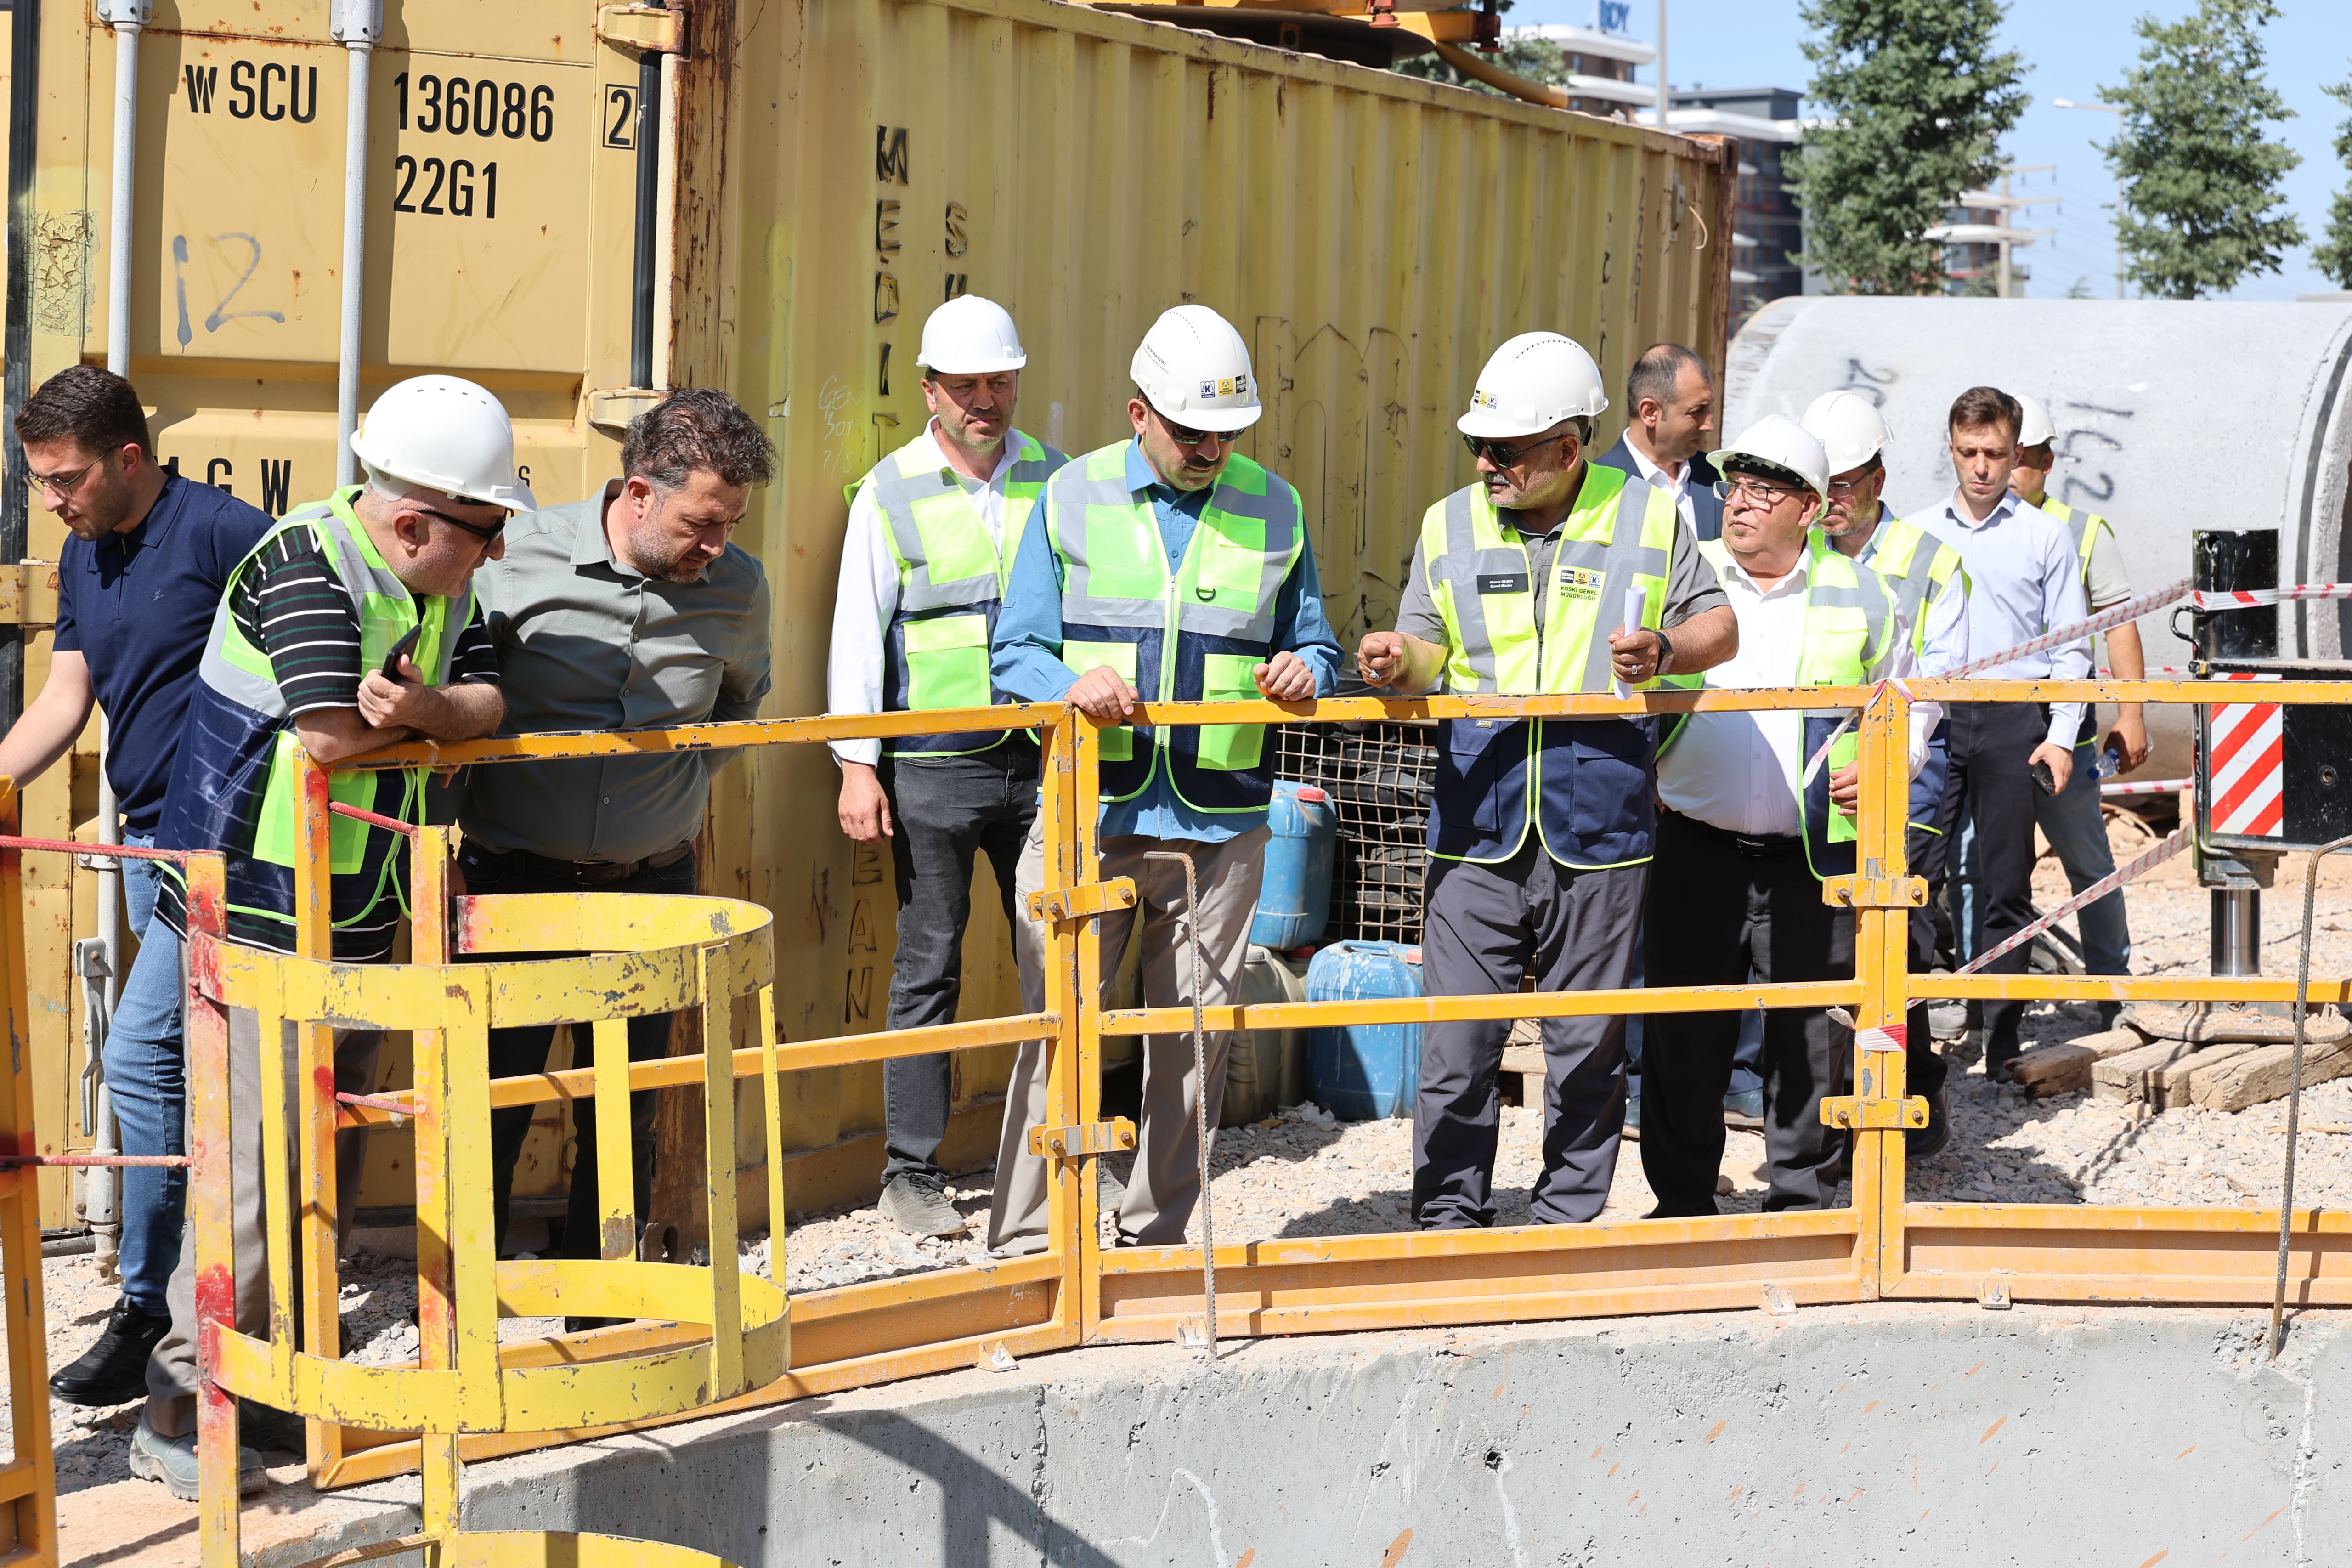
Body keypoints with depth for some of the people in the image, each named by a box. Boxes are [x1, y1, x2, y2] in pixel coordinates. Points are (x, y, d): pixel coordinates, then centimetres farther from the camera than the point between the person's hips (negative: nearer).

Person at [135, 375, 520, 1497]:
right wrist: (419, 714, -8)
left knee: (332, 1161, 15)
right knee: (260, 1169, -10)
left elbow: (486, 705, 0)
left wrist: (422, 707, -21)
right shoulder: (303, 563, -20)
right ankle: (177, 1421, -2)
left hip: (360, 915, 9)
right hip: (262, 919, -9)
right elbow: (331, 732, -28)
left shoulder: (439, 586, 7)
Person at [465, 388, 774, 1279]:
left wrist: (691, 777, 9)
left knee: (623, 1121, 9)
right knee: (491, 1112, -1)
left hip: (650, 887, 3)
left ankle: (603, 1334, 22)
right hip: (513, 875, -2)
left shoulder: (739, 588, -2)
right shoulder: (524, 555, -12)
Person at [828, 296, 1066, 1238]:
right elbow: (857, 637, 0)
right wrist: (857, 766, -5)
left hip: (1039, 760, 2)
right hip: (932, 768, -2)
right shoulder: (889, 494, 1)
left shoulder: (1053, 479, 8)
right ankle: (912, 1172, 9)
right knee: (928, 968, 2)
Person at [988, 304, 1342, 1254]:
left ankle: (1156, 1242, 21)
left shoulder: (1273, 509, 10)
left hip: (1220, 828, 2)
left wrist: (1303, 673, -7)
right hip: (1087, 819, -2)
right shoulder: (1073, 498, 5)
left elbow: (1315, 647, 17)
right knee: (1056, 1032, -5)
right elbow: (1015, 651, 4)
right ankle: (1023, 1248, 3)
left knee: (1193, 1042, 8)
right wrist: (1070, 685, -18)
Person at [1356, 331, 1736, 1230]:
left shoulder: (1648, 519, 4)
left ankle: (1568, 1225, 19)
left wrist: (1665, 650, -9)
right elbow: (1431, 650, 15)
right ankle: (1450, 1221, 11)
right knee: (1457, 1044, -1)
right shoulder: (1449, 526, 10)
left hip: (1599, 826, -1)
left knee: (1589, 1046, 7)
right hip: (1479, 825, 1)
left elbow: (1718, 625, 12)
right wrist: (1399, 660, -8)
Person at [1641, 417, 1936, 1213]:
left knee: (1812, 1040, 4)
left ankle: (1805, 1198, 18)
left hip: (1814, 860, 0)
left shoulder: (1857, 596, 6)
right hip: (1696, 850, 1)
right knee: (1684, 1037, 5)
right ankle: (1682, 1200, 18)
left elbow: (1911, 701, 18)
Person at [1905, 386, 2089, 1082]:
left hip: (2014, 719, -1)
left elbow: (2070, 645, 6)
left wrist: (2061, 736, -4)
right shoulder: (1916, 535, 11)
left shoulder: (2046, 536, 6)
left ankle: (2002, 1040, 5)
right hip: (1932, 718, 1)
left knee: (2007, 888, 1)